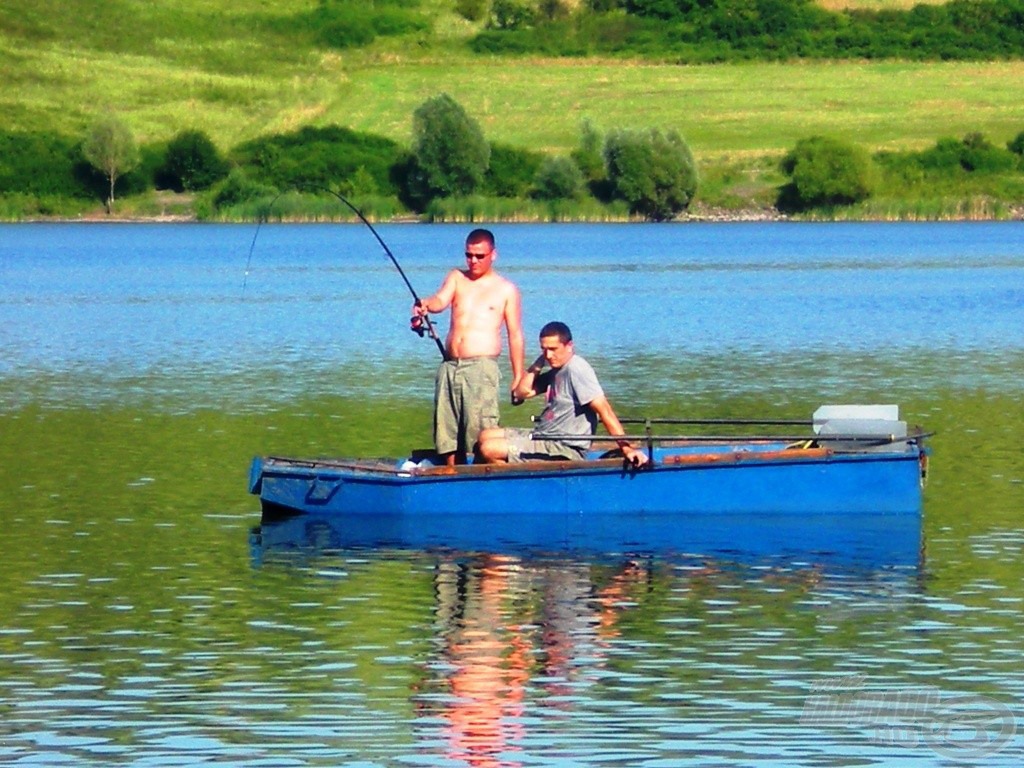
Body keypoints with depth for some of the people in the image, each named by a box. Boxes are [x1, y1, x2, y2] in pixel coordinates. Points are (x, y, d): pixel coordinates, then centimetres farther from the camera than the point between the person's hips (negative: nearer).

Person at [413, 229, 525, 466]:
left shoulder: (506, 290, 10)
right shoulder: (457, 278, 17)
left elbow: (515, 336, 7)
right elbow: (441, 300, -3)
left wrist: (518, 377, 0)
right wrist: (425, 305, -28)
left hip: (481, 367, -4)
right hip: (449, 366, 4)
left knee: (482, 432, -15)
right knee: (447, 434, 2)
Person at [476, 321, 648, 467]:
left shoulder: (576, 368, -17)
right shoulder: (556, 371, 13)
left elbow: (604, 409, -23)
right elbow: (522, 392, 15)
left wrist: (626, 448, -30)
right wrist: (539, 363, 3)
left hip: (566, 449, -11)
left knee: (490, 449, -19)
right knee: (487, 435, 16)